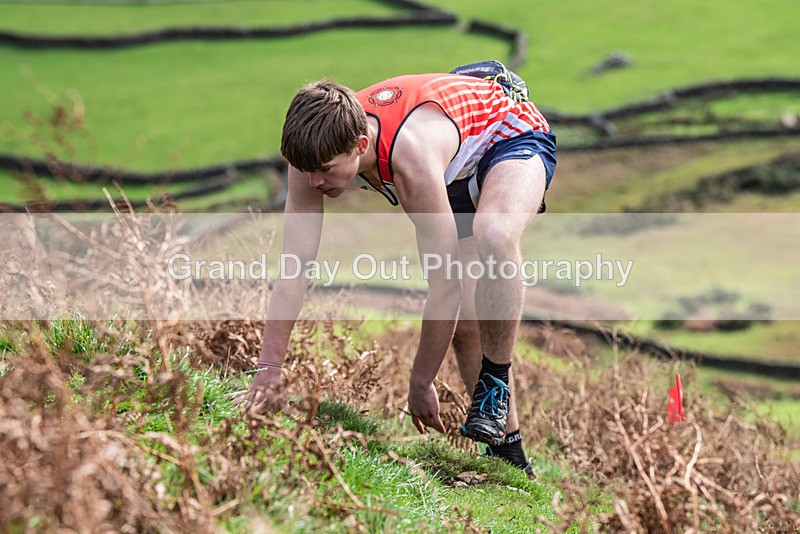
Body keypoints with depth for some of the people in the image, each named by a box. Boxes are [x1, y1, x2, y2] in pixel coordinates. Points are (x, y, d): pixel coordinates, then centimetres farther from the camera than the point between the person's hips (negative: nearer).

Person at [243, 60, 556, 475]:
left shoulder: (411, 157, -44)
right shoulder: (317, 151, -27)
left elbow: (445, 287, -36)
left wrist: (420, 385, -27)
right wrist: (268, 370, -25)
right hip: (459, 170, 7)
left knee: (492, 235, -40)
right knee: (465, 323, -1)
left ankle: (495, 383, -22)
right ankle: (507, 450, 13)